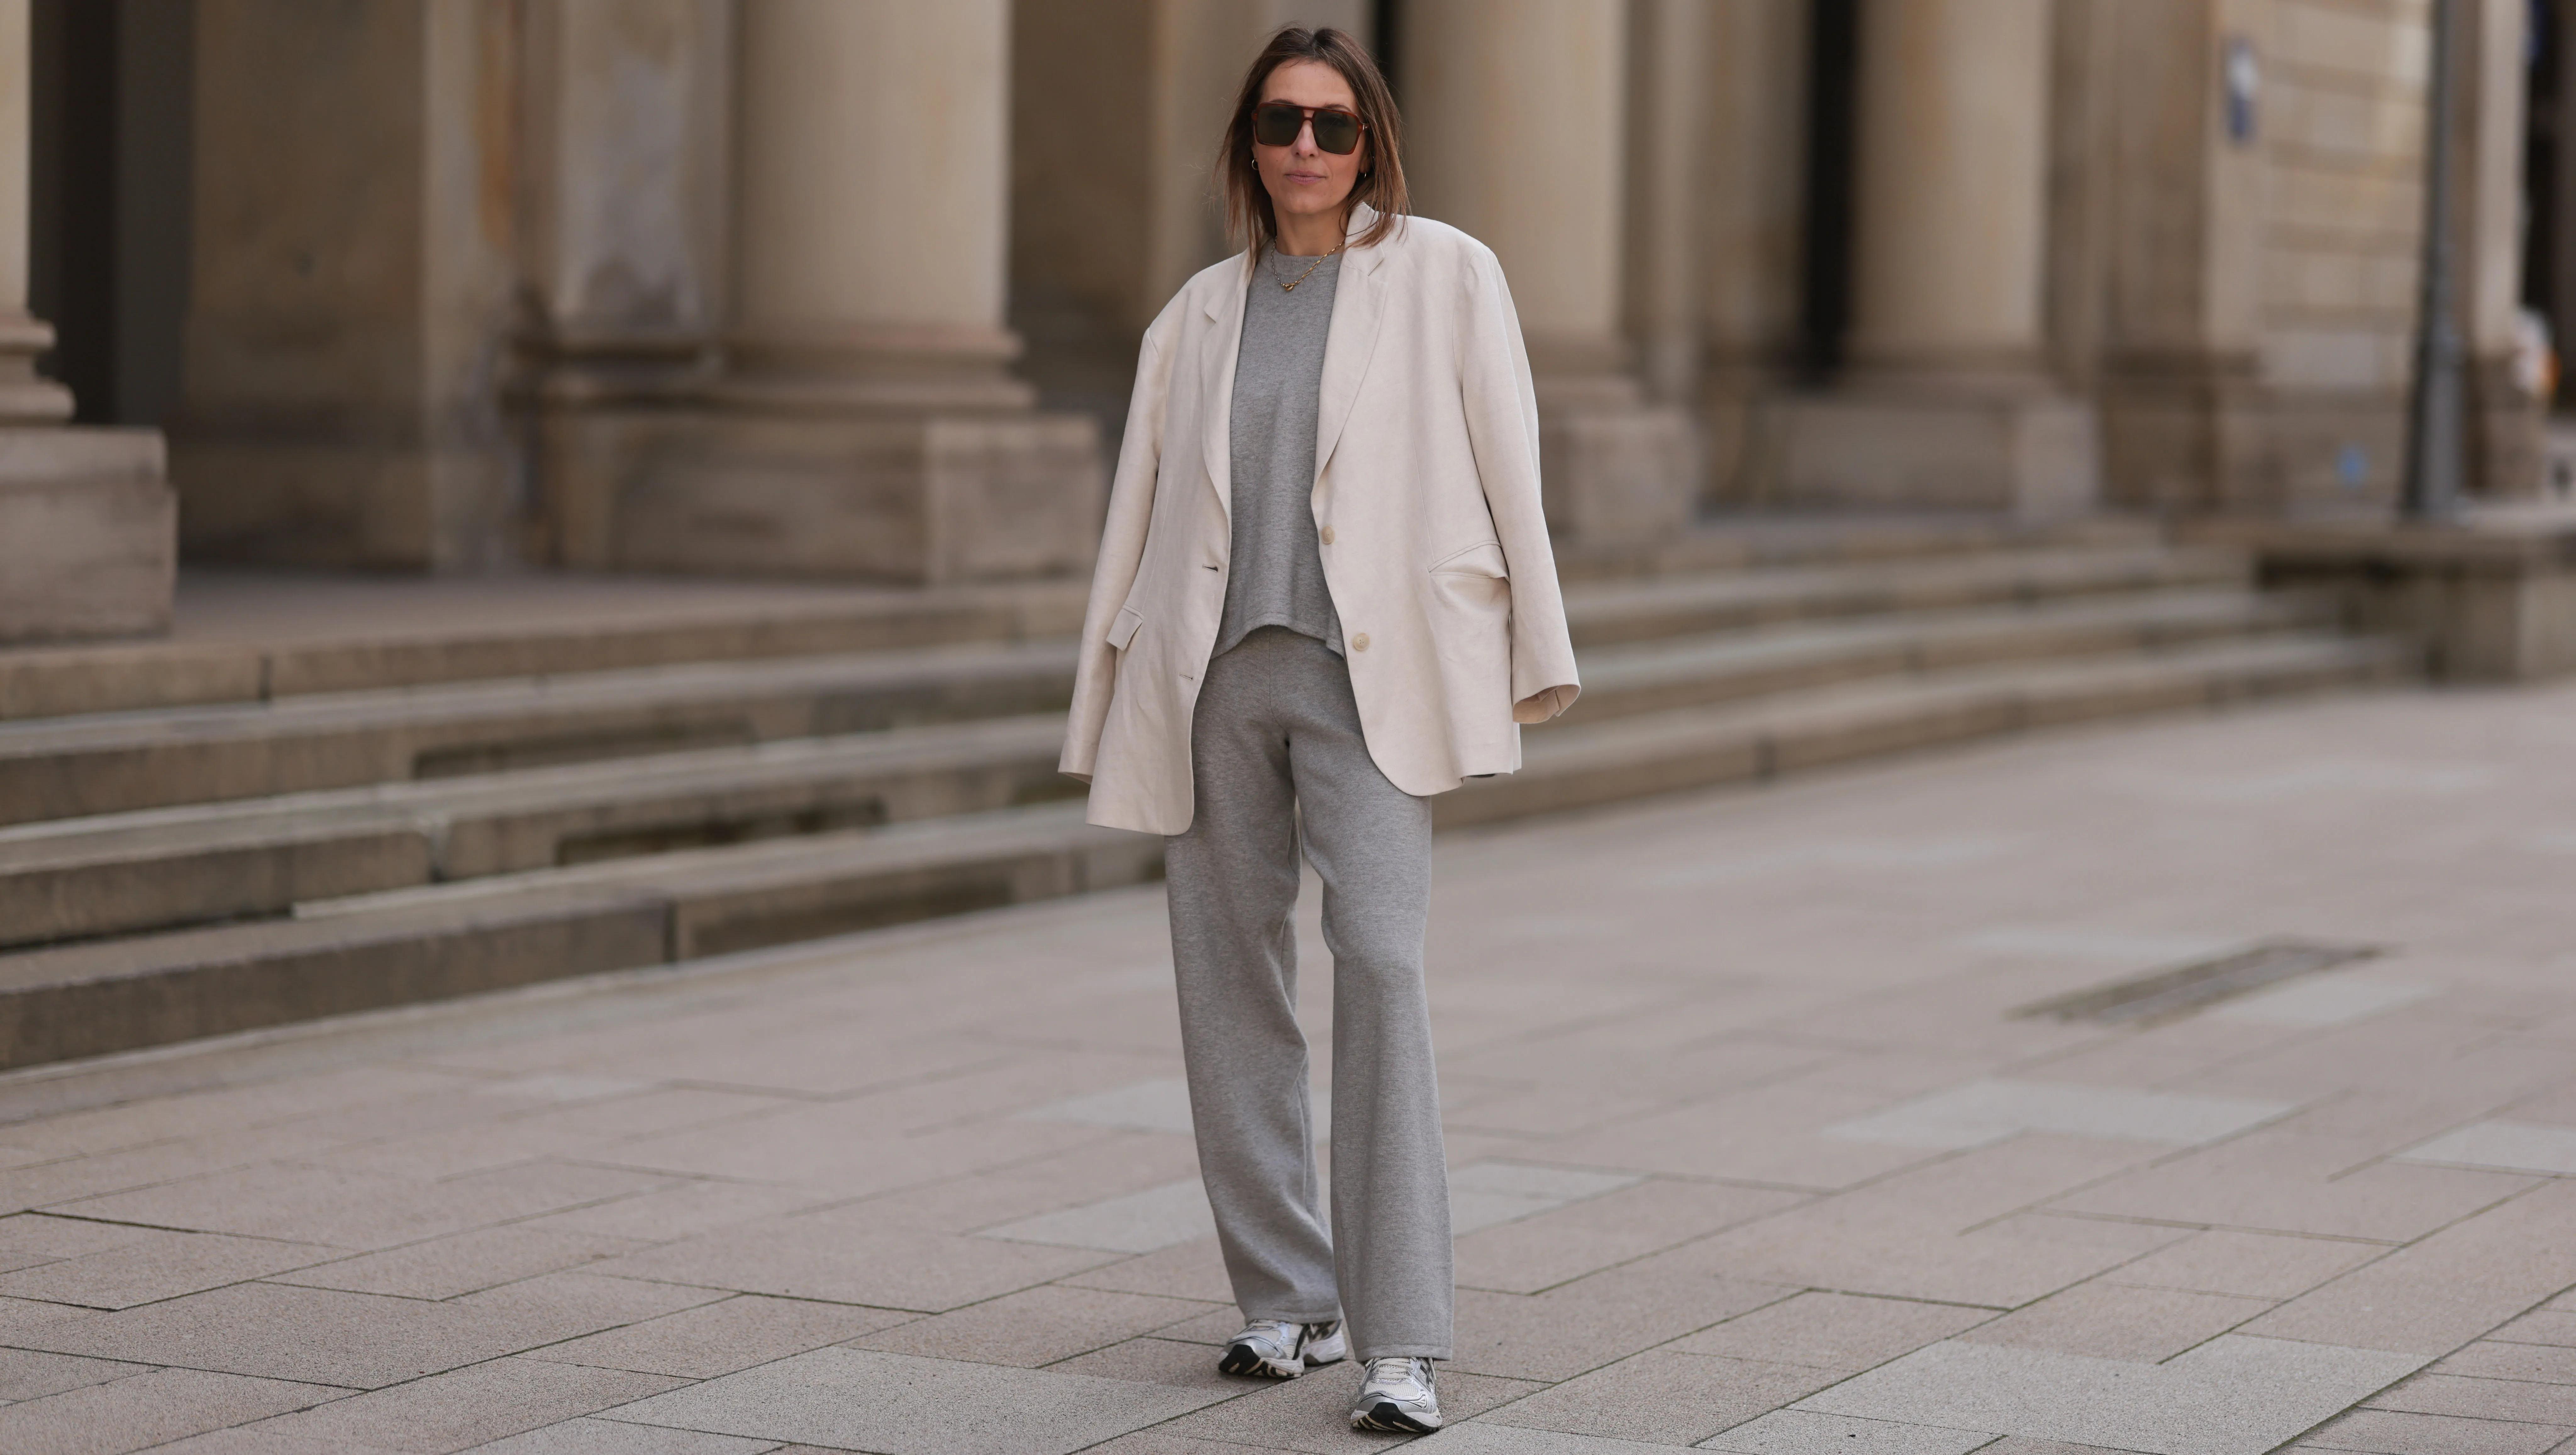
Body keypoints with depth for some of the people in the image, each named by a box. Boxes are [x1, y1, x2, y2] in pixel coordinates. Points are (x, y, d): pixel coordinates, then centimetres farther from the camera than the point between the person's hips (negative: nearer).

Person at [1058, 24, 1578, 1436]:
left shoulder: (1444, 276, 7)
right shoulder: (1198, 314, 15)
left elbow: (1508, 471, 4)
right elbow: (1138, 512, 16)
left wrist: (1531, 659, -1)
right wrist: (1106, 708, 13)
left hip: (1365, 669, -4)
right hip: (1209, 676, 4)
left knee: (1378, 957, -19)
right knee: (1228, 981, 5)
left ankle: (1400, 1343, -18)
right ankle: (1289, 1301, 20)